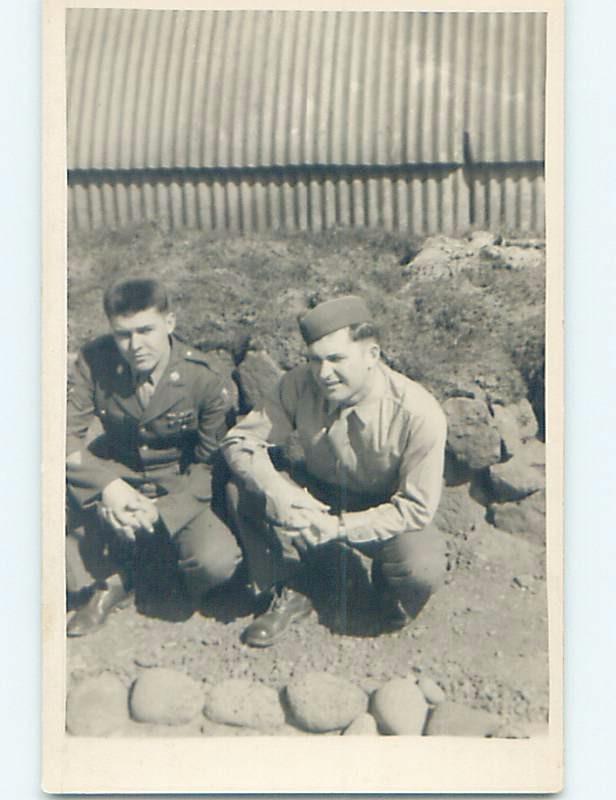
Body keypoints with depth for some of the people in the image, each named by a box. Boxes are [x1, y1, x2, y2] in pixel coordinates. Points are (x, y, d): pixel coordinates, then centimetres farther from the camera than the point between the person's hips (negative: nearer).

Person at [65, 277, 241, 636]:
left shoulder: (204, 379, -20)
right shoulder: (95, 361, -16)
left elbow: (211, 463, -14)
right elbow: (66, 434, -16)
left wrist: (160, 510, -28)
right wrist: (107, 485, -33)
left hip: (179, 488, -2)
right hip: (117, 475, 3)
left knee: (216, 562, -30)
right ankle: (112, 578, -3)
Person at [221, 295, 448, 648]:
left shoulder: (419, 414, -28)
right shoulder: (301, 384, -19)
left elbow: (416, 509, -23)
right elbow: (240, 440, -12)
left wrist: (338, 527, -33)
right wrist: (275, 491, -33)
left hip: (383, 511, -3)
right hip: (317, 495, 3)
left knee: (423, 569, -34)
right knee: (242, 489, -22)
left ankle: (388, 591, 6)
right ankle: (289, 594, -1)